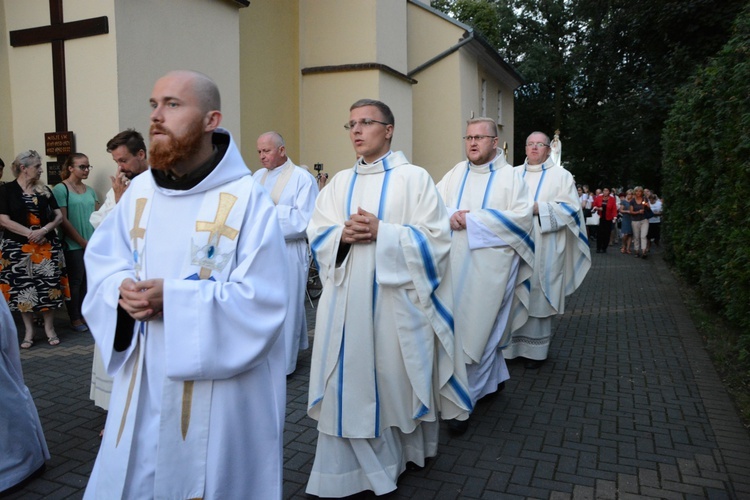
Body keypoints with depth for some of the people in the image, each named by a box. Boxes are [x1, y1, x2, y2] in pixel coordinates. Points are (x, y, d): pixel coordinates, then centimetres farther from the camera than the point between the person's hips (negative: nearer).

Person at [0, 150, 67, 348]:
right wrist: (30, 233, -15)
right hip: (18, 247, -2)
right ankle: (29, 330, 15)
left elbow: (59, 215, 5)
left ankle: (49, 328, 14)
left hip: (47, 246, 2)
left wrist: (44, 230, -12)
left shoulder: (44, 190, 8)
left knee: (49, 287, 1)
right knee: (23, 288, 3)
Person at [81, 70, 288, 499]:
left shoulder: (247, 198, -16)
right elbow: (103, 261, 10)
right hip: (145, 376, 6)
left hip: (219, 382, -5)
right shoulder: (140, 191, 3)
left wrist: (173, 298, -24)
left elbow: (261, 300, -18)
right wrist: (123, 289, -14)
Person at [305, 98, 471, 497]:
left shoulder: (414, 178, -1)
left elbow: (435, 237, -7)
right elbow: (316, 234, 10)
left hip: (397, 298, -4)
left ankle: (405, 449, 31)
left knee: (395, 374, 7)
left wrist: (382, 232, -17)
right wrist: (343, 234, -11)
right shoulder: (339, 182, 13)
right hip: (347, 299, 4)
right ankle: (350, 464, 22)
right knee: (348, 381, 6)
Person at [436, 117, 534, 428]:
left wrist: (472, 219, -14)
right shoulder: (456, 173, 12)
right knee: (455, 324, 9)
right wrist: (450, 216, -15)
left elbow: (522, 216, -10)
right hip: (456, 263, 4)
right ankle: (496, 376, 33)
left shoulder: (509, 176, 1)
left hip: (489, 265, -4)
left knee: (477, 330, -3)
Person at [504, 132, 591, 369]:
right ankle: (512, 344, 13)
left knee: (537, 297, 0)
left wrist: (538, 208, -14)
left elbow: (571, 208, -4)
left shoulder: (561, 175, 6)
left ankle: (536, 349, 11)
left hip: (543, 249, -2)